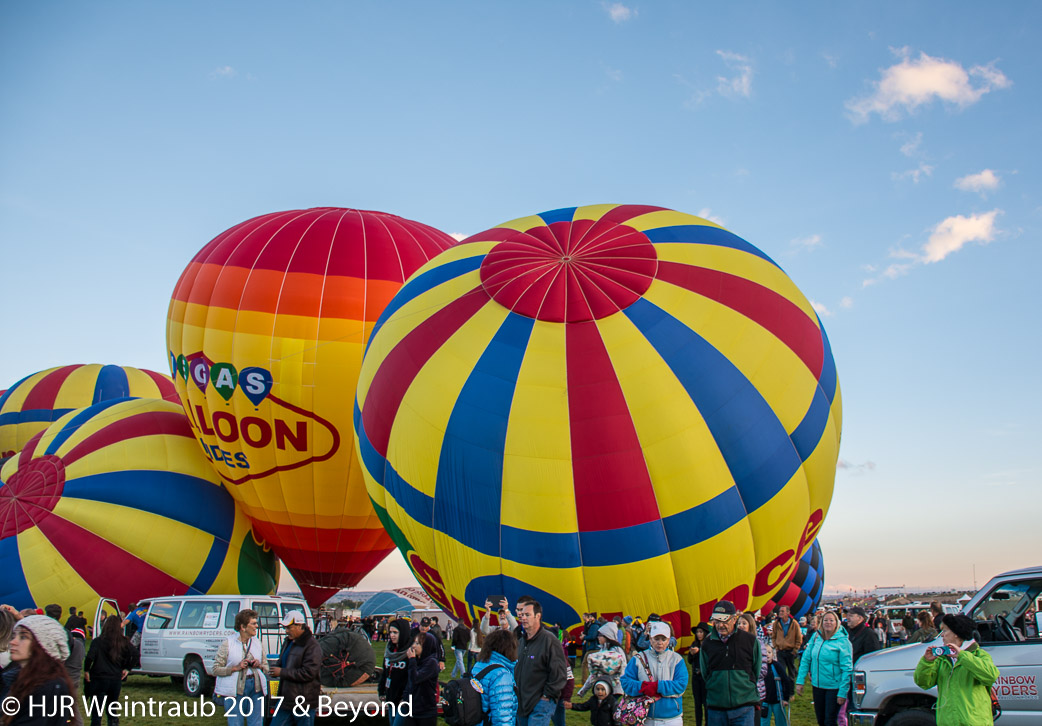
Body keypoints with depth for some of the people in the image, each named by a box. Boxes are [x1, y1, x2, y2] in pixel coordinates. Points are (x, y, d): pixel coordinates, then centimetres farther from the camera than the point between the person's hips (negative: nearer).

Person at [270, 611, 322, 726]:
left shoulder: (313, 646, -16)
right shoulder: (289, 642, 14)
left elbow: (308, 673, -23)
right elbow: (282, 663, 28)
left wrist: (282, 672, -17)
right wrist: (276, 670, 4)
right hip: (286, 699, 9)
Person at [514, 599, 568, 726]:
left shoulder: (550, 641, -13)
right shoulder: (522, 641, 13)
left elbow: (559, 674, -14)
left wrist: (547, 695, -12)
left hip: (541, 704, -8)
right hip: (521, 703, 8)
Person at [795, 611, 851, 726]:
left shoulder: (842, 641, -11)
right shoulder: (816, 637, 2)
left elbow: (847, 668, -13)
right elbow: (805, 659, 6)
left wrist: (843, 692, -16)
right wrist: (800, 681, -1)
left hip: (834, 687, -4)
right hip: (817, 685, 4)